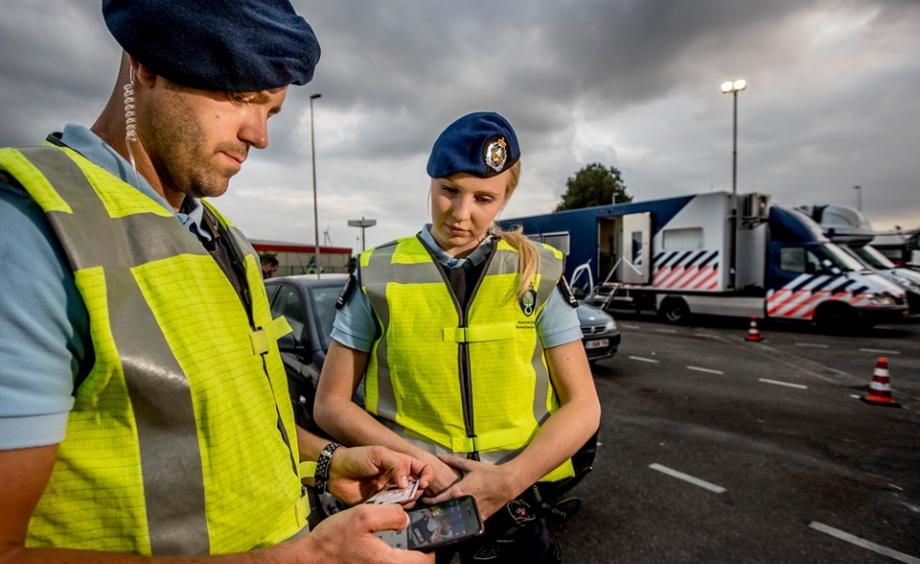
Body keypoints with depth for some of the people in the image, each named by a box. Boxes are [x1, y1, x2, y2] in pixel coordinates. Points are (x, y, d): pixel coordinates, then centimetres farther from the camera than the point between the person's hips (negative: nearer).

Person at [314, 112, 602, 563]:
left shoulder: (539, 274, -6)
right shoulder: (378, 277, -8)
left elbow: (582, 406, -5)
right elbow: (331, 404, -3)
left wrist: (510, 479, -17)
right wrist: (411, 458, -17)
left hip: (512, 499, 1)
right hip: (407, 496, 0)